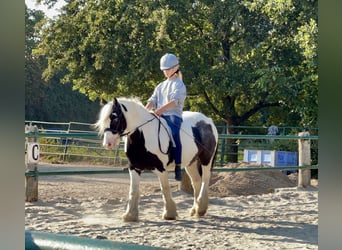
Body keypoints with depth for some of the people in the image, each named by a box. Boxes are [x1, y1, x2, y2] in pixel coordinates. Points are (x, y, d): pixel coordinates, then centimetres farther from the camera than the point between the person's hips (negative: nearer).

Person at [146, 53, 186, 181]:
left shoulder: (179, 84, 3)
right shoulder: (160, 86, 24)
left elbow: (175, 101, -13)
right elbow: (152, 100, 13)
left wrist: (161, 109, -28)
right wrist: (145, 110, -8)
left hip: (174, 115, -7)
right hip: (159, 116, 7)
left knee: (174, 134, -34)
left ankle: (178, 167, -33)